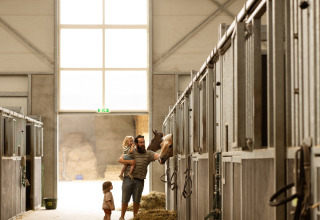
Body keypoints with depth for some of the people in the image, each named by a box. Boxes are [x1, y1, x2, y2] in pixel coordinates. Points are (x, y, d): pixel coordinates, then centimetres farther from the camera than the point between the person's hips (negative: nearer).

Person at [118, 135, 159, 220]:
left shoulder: (148, 154, 3)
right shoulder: (131, 153, 5)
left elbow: (157, 156, -11)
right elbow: (120, 159, 5)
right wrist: (129, 162, -10)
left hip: (139, 181, 0)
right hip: (128, 179, 0)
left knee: (137, 201, 8)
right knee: (125, 200, 5)